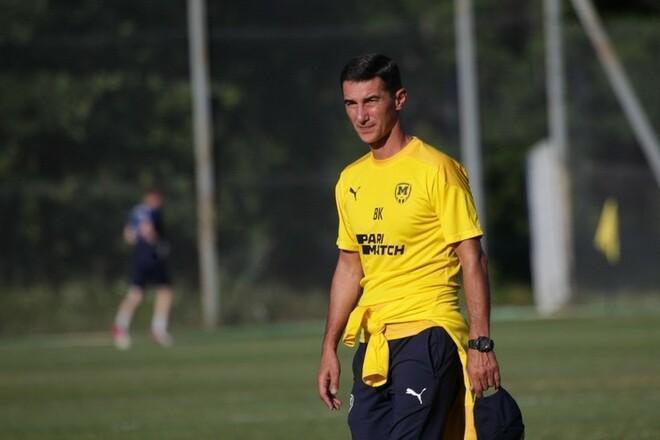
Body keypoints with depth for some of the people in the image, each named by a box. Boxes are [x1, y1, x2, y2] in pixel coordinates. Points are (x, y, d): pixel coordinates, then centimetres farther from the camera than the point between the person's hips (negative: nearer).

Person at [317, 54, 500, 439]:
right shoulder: (350, 181, 14)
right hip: (372, 344, 7)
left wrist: (481, 344, -14)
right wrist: (330, 348, 18)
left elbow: (473, 260, -8)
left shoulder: (435, 170, -7)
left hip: (426, 335, -7)